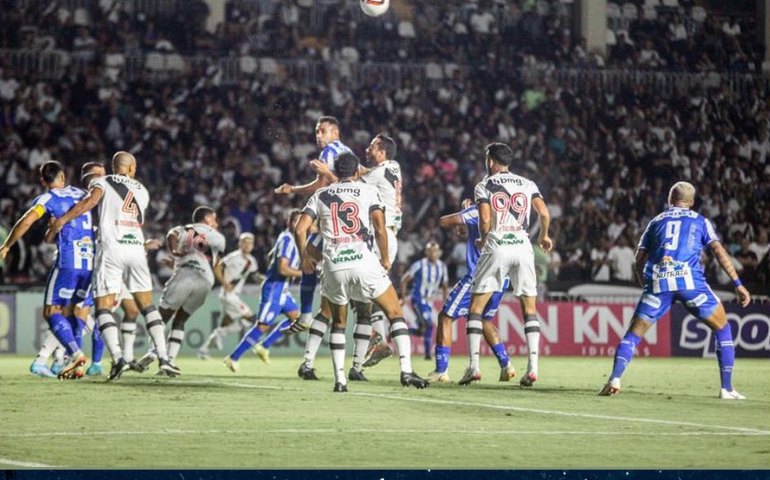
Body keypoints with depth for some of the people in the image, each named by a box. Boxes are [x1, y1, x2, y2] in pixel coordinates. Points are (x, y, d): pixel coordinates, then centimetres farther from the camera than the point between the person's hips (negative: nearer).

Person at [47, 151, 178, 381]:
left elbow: (91, 200, -12)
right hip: (136, 248, 3)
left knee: (103, 308, -2)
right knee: (147, 306, 15)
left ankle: (117, 357, -22)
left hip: (111, 249, -3)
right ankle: (163, 357, 6)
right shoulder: (142, 191, 21)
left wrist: (62, 220, -16)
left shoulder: (102, 182, 8)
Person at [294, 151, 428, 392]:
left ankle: (339, 378, 11)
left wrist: (304, 258, 23)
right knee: (395, 313, 9)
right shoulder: (368, 191, 9)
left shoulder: (320, 195, 15)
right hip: (364, 261, -2)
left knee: (338, 322, 21)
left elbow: (300, 229, 7)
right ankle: (406, 370, -4)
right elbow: (379, 228, -3)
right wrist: (385, 259, 11)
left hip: (334, 264, 2)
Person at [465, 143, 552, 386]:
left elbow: (485, 220, -8)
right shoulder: (527, 185, 12)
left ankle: (474, 365, -3)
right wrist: (544, 236, 21)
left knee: (476, 307, 7)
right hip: (522, 247, 2)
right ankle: (533, 366, -1)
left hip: (496, 247, -2)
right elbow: (544, 214, 2)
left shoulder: (484, 186, 4)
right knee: (529, 308, 11)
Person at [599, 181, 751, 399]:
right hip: (689, 279, -2)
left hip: (658, 282, 2)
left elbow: (639, 260, 21)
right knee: (721, 327, 14)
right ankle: (726, 388, 8)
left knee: (634, 333, 9)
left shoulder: (656, 222, 26)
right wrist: (738, 284, 5)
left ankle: (615, 378, -15)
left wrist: (647, 286, 32)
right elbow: (719, 252, 7)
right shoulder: (700, 221, 20)